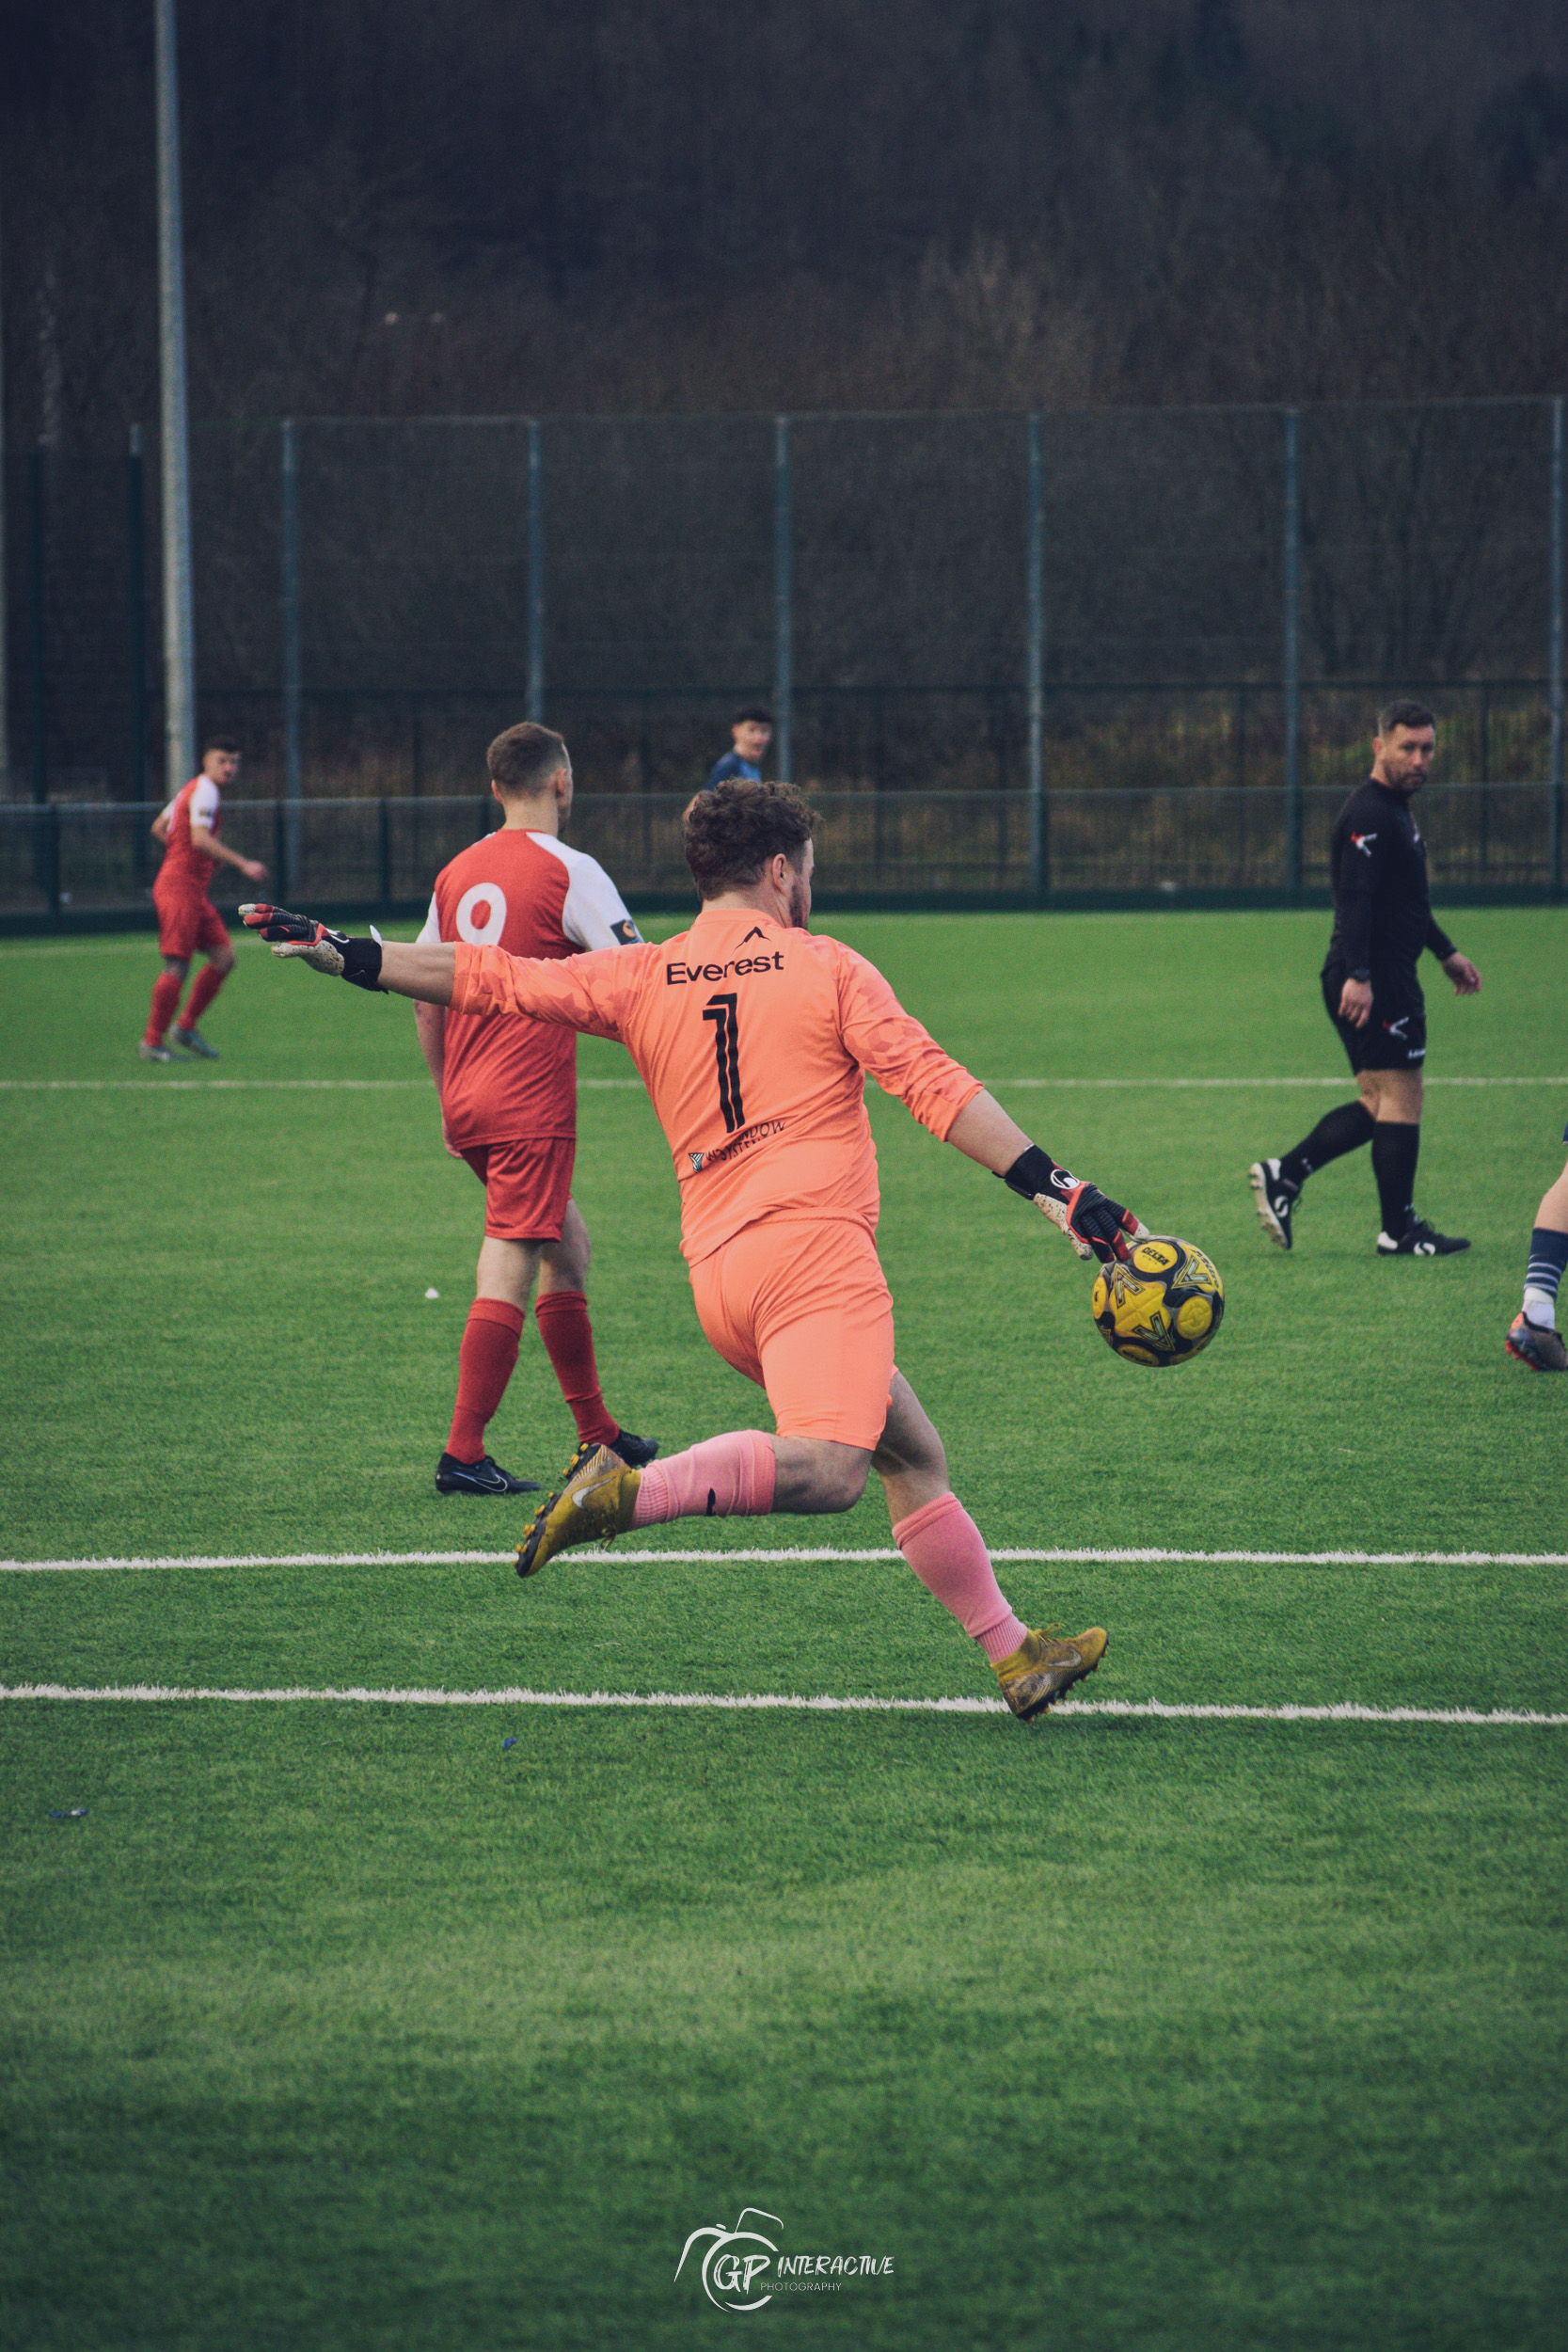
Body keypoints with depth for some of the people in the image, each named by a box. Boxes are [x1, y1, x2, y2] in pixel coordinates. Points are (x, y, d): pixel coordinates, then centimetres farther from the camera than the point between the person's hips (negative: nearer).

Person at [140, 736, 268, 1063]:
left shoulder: (192, 790, 19)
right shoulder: (204, 790, -11)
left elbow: (159, 828, 27)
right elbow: (199, 839, -24)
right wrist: (242, 864, -27)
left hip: (195, 889, 10)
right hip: (179, 887, -10)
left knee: (224, 957, 6)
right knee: (177, 966, -11)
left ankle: (185, 1028, 13)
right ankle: (152, 1042, -5)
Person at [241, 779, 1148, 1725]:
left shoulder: (644, 980, 15)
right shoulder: (830, 970, 5)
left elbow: (493, 979, 15)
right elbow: (937, 1088, -2)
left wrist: (339, 952, 23)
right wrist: (1057, 1189, -3)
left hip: (716, 1273, 7)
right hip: (814, 1245, -7)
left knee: (916, 1457, 15)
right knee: (826, 1469, -25)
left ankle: (1015, 1653, 13)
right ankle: (636, 1492, -39)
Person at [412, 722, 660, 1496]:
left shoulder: (456, 874, 11)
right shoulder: (567, 871, -9)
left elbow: (426, 999, 16)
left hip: (467, 1103, 7)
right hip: (531, 1104, -7)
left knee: (566, 1241, 20)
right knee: (509, 1270, -6)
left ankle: (595, 1431, 26)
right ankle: (463, 1455, -10)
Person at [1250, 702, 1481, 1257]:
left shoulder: (1394, 811, 19)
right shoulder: (1370, 815, -15)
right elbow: (1354, 898, -25)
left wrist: (1446, 951, 36)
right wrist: (1357, 975, -33)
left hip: (1388, 978, 10)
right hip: (1373, 981, -10)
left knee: (1379, 1103, 12)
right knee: (1400, 1096, -6)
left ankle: (1283, 1175, 10)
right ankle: (1400, 1230, -1)